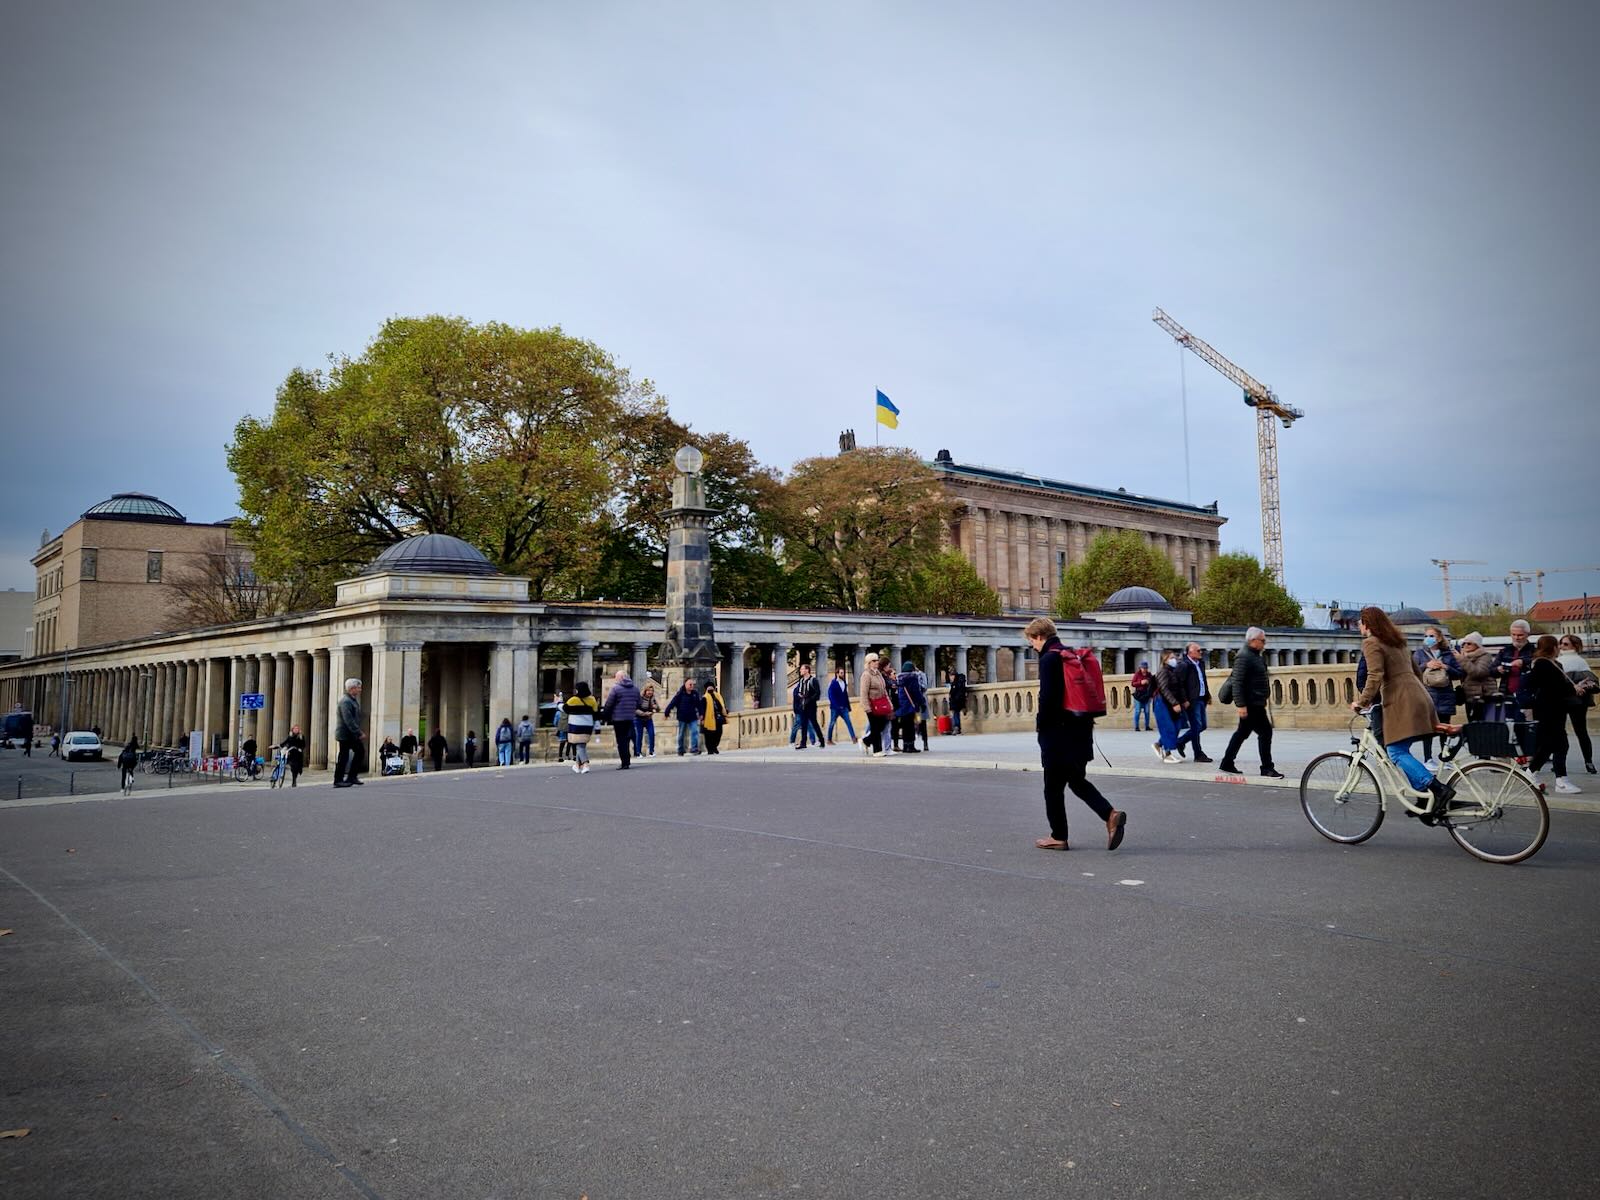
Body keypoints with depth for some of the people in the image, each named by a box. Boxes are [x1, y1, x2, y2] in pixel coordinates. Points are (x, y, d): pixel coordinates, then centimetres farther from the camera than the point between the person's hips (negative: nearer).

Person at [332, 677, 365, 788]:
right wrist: (359, 733, -25)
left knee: (359, 752, 9)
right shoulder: (345, 701, -19)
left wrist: (359, 732, 12)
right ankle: (338, 780, 7)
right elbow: (348, 721, -26)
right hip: (345, 734, -10)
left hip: (352, 734, 10)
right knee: (343, 757, -2)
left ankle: (352, 777, 14)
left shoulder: (353, 700, 14)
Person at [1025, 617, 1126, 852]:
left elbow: (1047, 698, -21)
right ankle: (1110, 814, -1)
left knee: (1053, 786, 4)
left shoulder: (1048, 659, -15)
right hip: (1081, 729, 8)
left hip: (1058, 733, -8)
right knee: (1078, 781, 17)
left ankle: (1058, 837, 12)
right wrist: (1087, 722, 17)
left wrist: (1040, 724, -7)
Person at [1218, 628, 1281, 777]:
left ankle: (1227, 763, 21)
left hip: (1256, 703, 11)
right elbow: (1237, 683, -23)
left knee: (1242, 733, 14)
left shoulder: (1256, 655, 16)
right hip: (1251, 704, -11)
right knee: (1265, 732, -7)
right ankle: (1267, 768, 0)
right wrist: (1241, 705, -27)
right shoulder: (1243, 657, -17)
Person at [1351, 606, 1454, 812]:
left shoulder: (1371, 643, -5)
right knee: (1400, 751, 12)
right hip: (1418, 697, 9)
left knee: (1396, 752, -11)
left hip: (1401, 702, -9)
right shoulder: (1396, 641, 22)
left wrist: (1361, 702, -13)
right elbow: (1416, 669, 28)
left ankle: (1439, 789, -23)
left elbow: (1375, 676, -17)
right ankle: (1424, 794, 7)